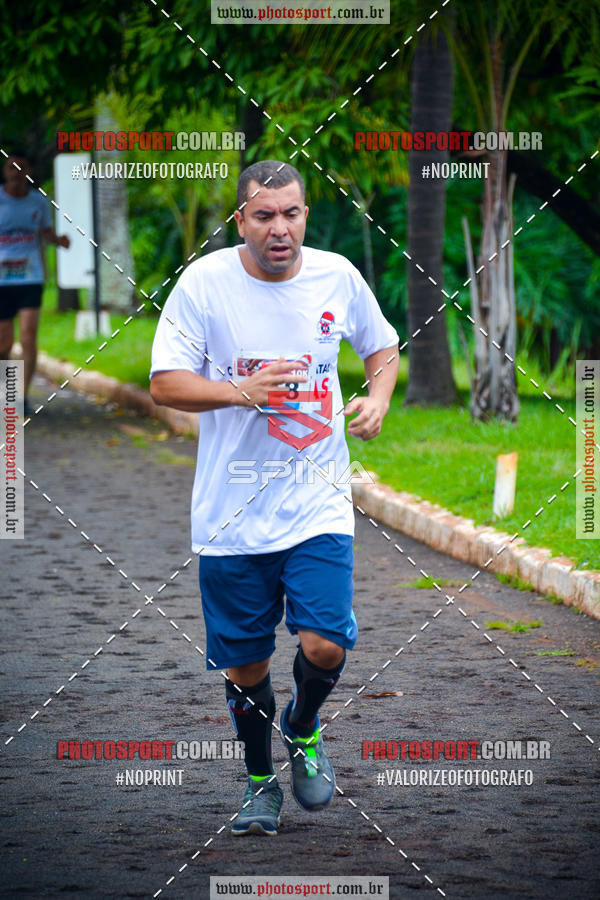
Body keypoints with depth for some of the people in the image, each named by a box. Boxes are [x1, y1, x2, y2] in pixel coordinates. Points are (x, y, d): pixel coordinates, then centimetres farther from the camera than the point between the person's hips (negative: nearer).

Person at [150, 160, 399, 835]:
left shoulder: (336, 276, 0)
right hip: (231, 513, -1)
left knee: (325, 644, -13)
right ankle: (260, 782, 29)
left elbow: (383, 347, 18)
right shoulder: (203, 283, -7)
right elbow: (164, 383, -6)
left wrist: (378, 401, -2)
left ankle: (302, 729, 20)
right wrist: (240, 391, -22)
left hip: (318, 505, 1)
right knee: (244, 662, 6)